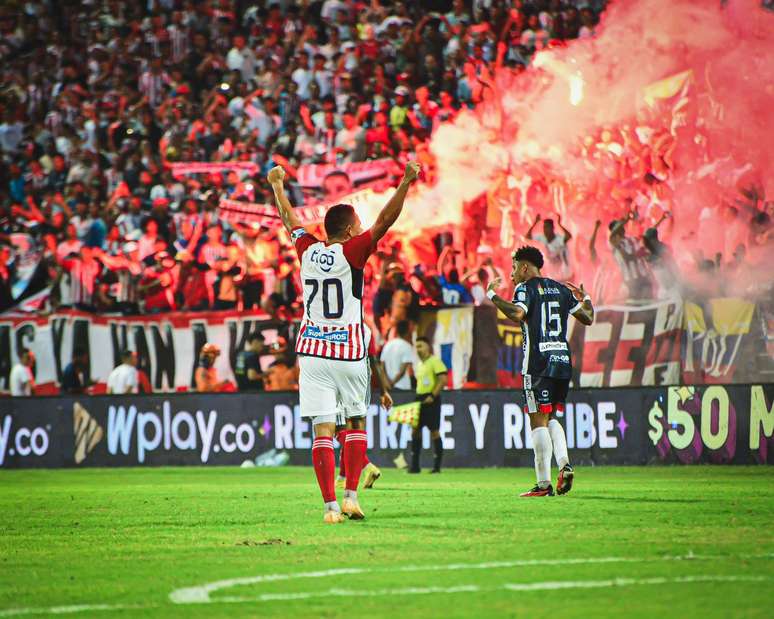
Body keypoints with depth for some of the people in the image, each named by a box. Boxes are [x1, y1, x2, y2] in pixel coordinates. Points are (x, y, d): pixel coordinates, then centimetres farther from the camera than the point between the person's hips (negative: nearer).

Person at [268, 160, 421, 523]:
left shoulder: (307, 250, 5)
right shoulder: (352, 252, -7)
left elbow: (288, 218, 21)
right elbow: (384, 220, -12)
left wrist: (277, 186, 37)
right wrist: (406, 183, -12)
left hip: (312, 352, 3)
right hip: (348, 353, -3)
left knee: (322, 430, -3)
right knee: (356, 422, 14)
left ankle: (330, 505, -9)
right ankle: (351, 495, 6)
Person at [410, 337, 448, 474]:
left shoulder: (435, 361, -8)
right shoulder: (418, 365, 17)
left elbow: (443, 380, -15)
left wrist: (433, 396, -21)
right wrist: (417, 399, 16)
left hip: (431, 400, -8)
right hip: (419, 399, 8)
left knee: (434, 432, -5)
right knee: (416, 430, 4)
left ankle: (437, 466, 0)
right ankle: (414, 465, 6)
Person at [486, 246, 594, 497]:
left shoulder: (525, 288, -3)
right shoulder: (560, 289, 16)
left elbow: (518, 314, -23)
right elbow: (587, 318, 16)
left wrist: (492, 295, -11)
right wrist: (586, 298, 36)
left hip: (539, 363, -6)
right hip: (563, 360, 6)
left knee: (538, 420, -4)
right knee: (550, 418, 18)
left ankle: (544, 483, -7)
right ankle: (564, 464, -5)